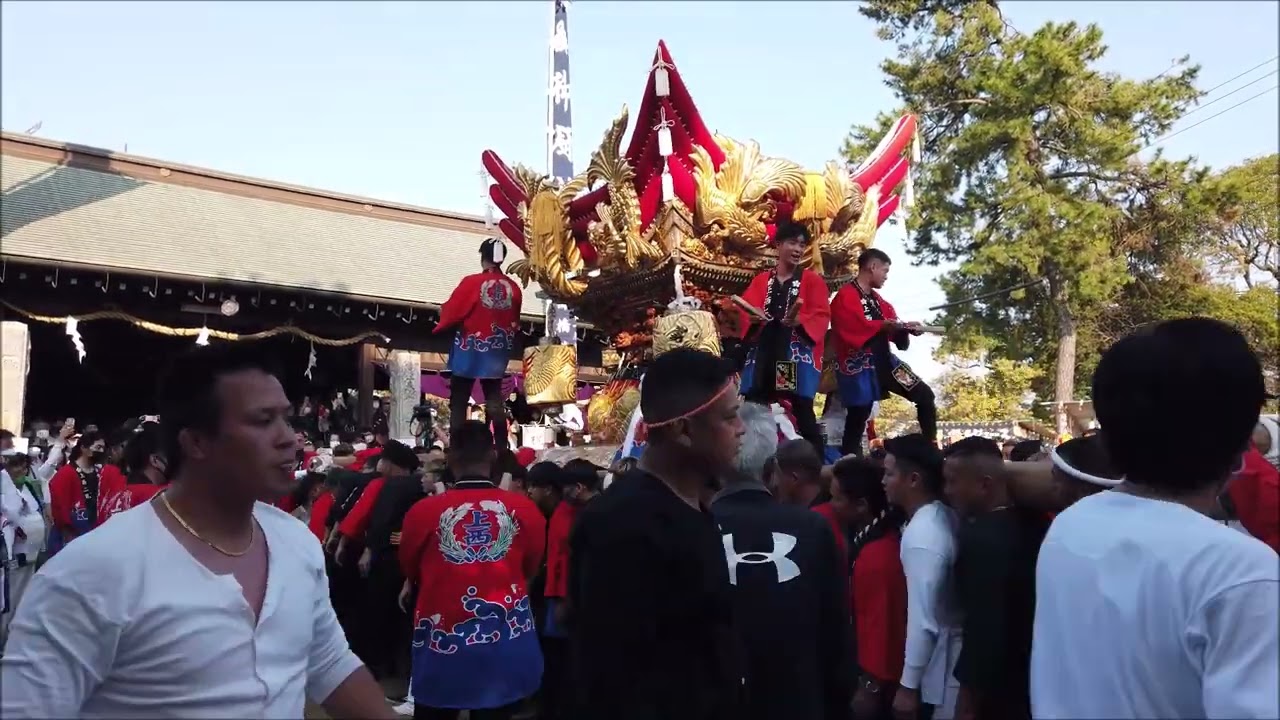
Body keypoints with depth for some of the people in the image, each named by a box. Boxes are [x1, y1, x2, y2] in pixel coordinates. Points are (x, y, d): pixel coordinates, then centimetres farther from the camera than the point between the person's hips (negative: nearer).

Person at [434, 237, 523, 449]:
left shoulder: (472, 282, -15)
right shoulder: (513, 287, -3)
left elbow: (451, 311, -9)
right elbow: (515, 322, 6)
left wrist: (440, 325, 11)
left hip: (470, 350, -4)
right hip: (497, 351, 4)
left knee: (458, 401, 6)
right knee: (494, 400, 13)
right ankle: (501, 447, 12)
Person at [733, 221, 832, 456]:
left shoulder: (813, 280, 8)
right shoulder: (761, 280, 17)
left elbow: (821, 316, -3)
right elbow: (746, 310, 6)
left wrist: (799, 321, -23)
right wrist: (753, 319, -17)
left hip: (798, 357, -3)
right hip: (763, 355, 3)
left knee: (802, 414, -6)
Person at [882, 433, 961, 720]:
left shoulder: (921, 536, -26)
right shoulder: (946, 516, 0)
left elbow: (923, 621, -24)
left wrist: (908, 685, -16)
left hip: (935, 670, -8)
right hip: (951, 657, 8)